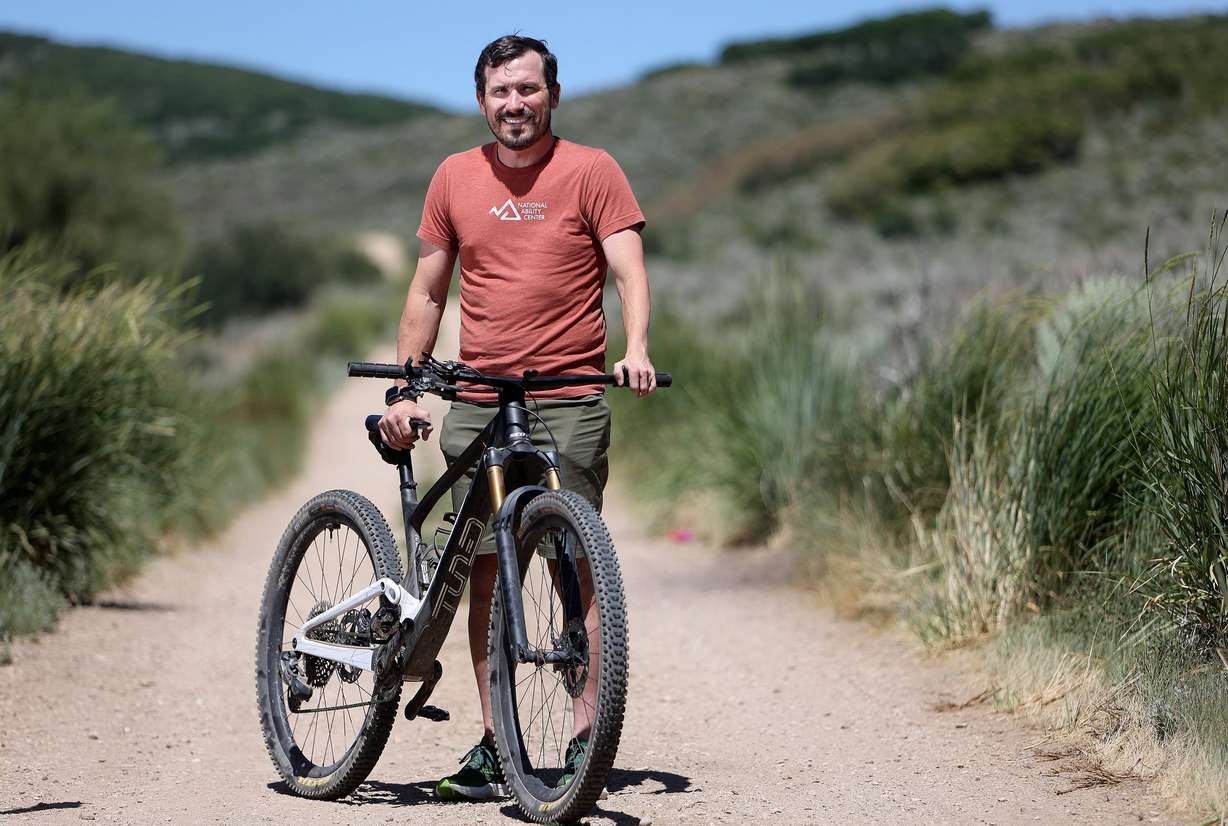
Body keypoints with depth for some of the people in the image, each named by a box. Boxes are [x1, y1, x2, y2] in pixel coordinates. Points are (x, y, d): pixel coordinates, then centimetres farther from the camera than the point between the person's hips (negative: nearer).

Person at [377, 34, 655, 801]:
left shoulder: (591, 170, 1)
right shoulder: (455, 177, 11)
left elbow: (629, 270, -5)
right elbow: (427, 292, 15)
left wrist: (637, 349, -24)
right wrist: (404, 391, 8)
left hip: (569, 401, -3)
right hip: (477, 404, 3)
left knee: (574, 567, -5)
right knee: (485, 569, 3)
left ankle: (587, 736, 2)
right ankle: (494, 743, 9)